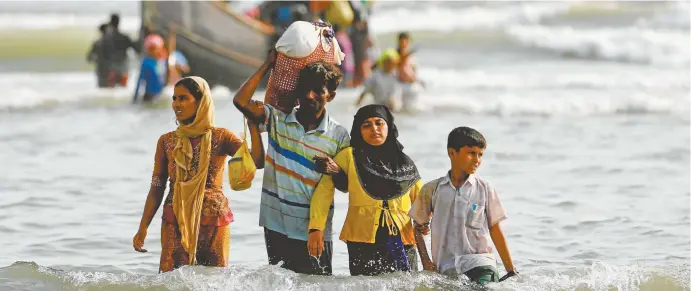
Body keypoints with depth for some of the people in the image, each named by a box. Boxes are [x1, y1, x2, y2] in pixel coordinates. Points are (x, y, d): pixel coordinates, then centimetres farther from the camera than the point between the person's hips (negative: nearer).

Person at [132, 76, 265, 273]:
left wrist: (253, 124, -23)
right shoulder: (166, 142, 4)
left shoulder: (221, 138, -2)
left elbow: (257, 161, -17)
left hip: (214, 223, -1)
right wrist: (142, 229, 1)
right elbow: (157, 189, 7)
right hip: (176, 224, 1)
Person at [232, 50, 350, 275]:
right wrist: (267, 65, -2)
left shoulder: (339, 136, 1)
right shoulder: (277, 120, 3)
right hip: (276, 225, 1)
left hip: (314, 231, -1)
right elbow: (241, 101, -10)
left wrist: (334, 170, -19)